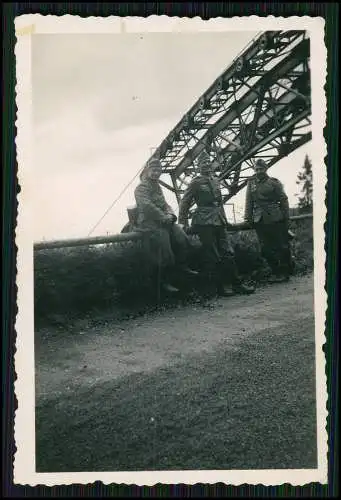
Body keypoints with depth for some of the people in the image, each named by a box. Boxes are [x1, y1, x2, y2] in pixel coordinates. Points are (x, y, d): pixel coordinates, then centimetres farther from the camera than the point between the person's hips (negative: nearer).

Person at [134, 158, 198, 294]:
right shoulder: (141, 189, -10)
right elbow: (148, 207, -22)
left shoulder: (157, 187, 18)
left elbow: (164, 204, 17)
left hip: (164, 222, 8)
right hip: (151, 225, -8)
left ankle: (182, 266, 13)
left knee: (183, 240, -6)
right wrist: (164, 218, -21)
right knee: (166, 256, -11)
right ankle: (164, 282, 4)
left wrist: (170, 214, -5)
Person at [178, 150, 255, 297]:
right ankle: (219, 288, 4)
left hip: (219, 222, 7)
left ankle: (237, 284, 9)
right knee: (212, 257, -3)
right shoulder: (196, 182, -3)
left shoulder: (215, 180, 16)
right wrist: (182, 223, -5)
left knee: (228, 253, 4)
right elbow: (184, 203, -2)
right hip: (204, 223, -6)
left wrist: (224, 218, 21)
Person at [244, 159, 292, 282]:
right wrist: (248, 218, 5)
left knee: (282, 246, 0)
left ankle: (285, 272, 12)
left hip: (275, 219, -4)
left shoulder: (274, 182, -1)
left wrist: (286, 218, -3)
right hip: (259, 220, 4)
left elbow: (283, 200, 0)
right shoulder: (251, 183, 11)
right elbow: (249, 202, 12)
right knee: (266, 249, 5)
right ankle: (275, 271, 17)